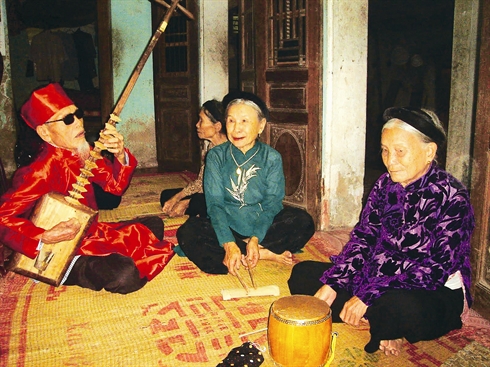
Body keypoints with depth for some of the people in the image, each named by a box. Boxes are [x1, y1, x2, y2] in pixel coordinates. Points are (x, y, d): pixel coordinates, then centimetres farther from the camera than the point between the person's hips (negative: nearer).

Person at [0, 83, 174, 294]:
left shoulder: (83, 153, -3)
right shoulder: (42, 170, -25)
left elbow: (115, 185, 1)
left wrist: (120, 155, -17)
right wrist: (45, 237, -39)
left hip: (91, 232, 8)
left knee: (154, 225, 14)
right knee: (125, 276, -31)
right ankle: (71, 273, -3)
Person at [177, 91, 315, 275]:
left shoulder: (272, 158, 0)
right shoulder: (216, 156, -1)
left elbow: (272, 203, -8)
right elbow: (215, 203, -11)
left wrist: (255, 239, -26)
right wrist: (229, 244, -27)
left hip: (263, 228, 0)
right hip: (226, 228, 1)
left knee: (303, 221, -24)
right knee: (187, 232, -29)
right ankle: (266, 255, -25)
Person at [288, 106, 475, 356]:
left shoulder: (451, 197, -17)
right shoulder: (385, 184, 1)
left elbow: (439, 267, -23)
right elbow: (362, 237, 1)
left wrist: (369, 295, -28)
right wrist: (332, 283, -13)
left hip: (433, 292, -6)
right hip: (378, 276, 7)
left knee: (397, 305, -42)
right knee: (302, 274, -1)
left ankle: (384, 327, -5)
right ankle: (376, 321, -9)